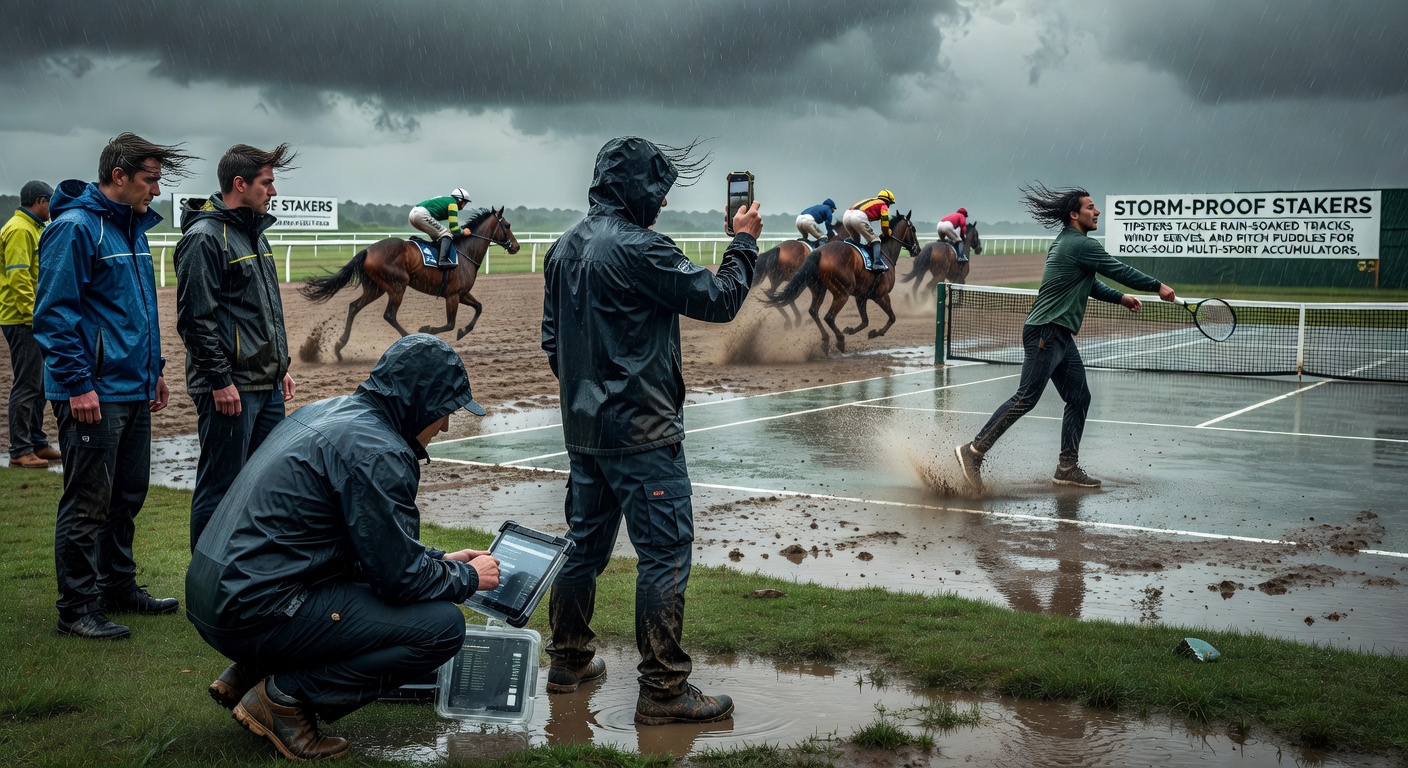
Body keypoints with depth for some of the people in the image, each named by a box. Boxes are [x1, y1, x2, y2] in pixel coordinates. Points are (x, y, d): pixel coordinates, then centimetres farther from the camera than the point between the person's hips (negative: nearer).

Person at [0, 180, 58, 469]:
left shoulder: (31, 228, 18)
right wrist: (32, 315, -21)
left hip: (32, 320, 10)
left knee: (38, 384, 14)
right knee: (26, 386, -8)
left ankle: (38, 444, 22)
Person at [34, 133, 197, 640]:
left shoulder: (132, 228, 15)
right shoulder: (75, 228, -13)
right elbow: (55, 312, -17)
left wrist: (154, 368, 20)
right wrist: (77, 384, -20)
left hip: (133, 390, 9)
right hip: (94, 396, -9)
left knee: (127, 495, 16)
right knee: (88, 503, -2)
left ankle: (119, 587, 29)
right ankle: (77, 608, 7)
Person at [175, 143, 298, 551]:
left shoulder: (254, 233, 17)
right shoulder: (205, 237, -12)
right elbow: (196, 318, -17)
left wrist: (281, 366, 20)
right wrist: (220, 380, -19)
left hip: (267, 386, 9)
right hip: (230, 389, -9)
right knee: (220, 488, -2)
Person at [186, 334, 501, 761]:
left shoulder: (326, 412, 13)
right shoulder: (377, 452, -16)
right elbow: (400, 577, -13)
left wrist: (441, 561, 23)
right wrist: (469, 578, 5)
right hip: (256, 612, -10)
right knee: (443, 625, -10)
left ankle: (247, 675, 18)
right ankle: (285, 695, -6)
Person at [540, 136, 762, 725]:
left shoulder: (565, 248, 10)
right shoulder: (638, 248, -17)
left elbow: (551, 339, 17)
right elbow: (719, 300, -13)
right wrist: (744, 241, 1)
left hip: (584, 429, 9)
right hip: (640, 433, -9)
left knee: (584, 544, 18)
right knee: (665, 553, -3)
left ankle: (569, 662, 30)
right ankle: (663, 691, 0)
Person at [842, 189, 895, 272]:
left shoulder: (870, 201, 38)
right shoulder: (883, 205, 18)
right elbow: (885, 221, 6)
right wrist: (885, 234, 18)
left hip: (846, 215, 7)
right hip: (859, 217, -7)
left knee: (855, 240, 29)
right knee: (875, 240, -1)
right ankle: (877, 263, -16)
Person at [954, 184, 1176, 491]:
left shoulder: (1067, 242, 18)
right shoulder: (1082, 245, -12)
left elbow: (1089, 283, 31)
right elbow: (1120, 271, -9)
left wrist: (1120, 298, 26)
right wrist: (1158, 286, 3)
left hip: (1061, 337, 11)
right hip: (1045, 332, -11)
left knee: (1079, 398, 9)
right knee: (1026, 398, -12)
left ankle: (1067, 468, 11)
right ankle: (974, 451, -9)